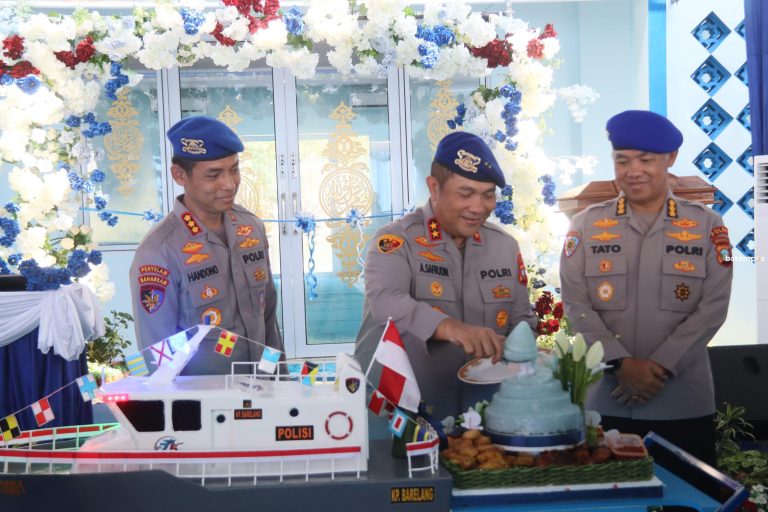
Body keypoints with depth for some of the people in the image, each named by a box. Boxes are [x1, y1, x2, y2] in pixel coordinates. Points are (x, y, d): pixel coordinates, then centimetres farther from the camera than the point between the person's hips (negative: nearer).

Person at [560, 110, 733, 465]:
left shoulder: (707, 226, 4)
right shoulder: (586, 225, 3)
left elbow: (713, 307, -3)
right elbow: (576, 305, -3)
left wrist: (661, 366, -12)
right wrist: (620, 364, -14)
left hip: (685, 402, 0)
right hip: (605, 399, 0)